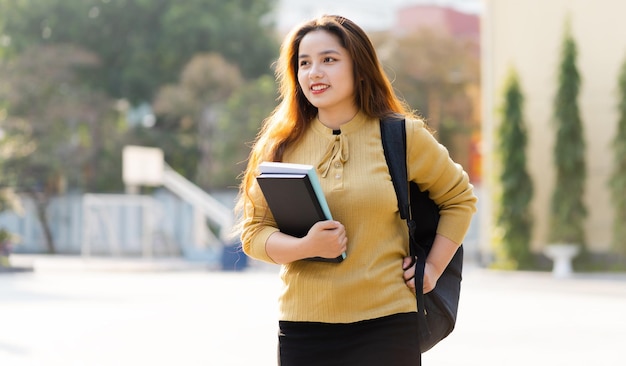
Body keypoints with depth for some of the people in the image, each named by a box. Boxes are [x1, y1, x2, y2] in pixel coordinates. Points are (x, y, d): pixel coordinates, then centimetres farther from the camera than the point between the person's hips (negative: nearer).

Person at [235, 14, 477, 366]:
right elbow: (253, 231, 4)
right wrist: (305, 247, -15)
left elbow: (460, 198, 14)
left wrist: (434, 267, 4)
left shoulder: (402, 136, 2)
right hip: (303, 327, 2)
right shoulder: (281, 146, 5)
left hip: (385, 323, -1)